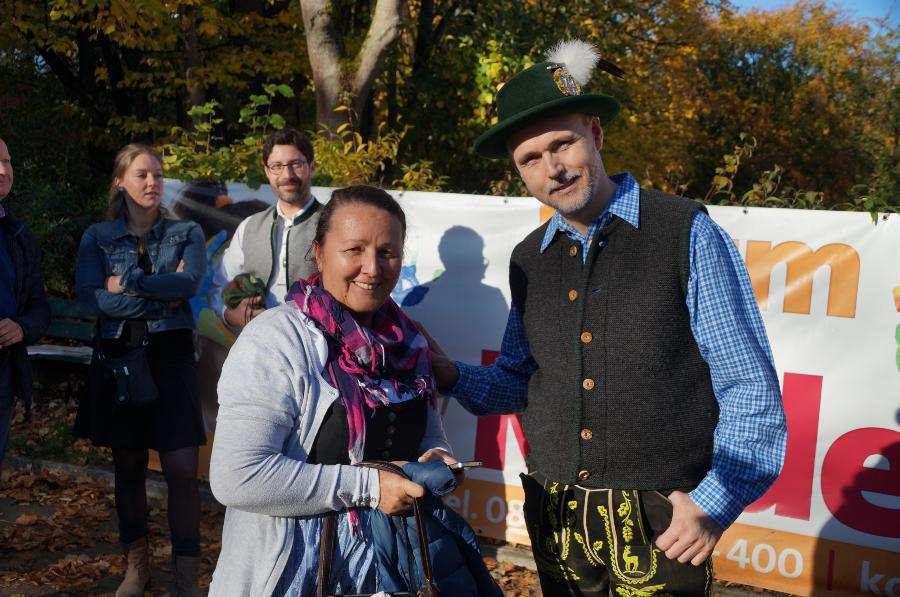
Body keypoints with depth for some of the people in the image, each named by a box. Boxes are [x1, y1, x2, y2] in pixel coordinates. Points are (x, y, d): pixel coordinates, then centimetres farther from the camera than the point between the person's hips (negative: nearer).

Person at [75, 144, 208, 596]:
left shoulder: (186, 233, 5)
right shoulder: (97, 237, 6)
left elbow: (190, 283, -14)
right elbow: (91, 297, -10)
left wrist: (126, 281, -12)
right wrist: (162, 298, -13)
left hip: (171, 357, -1)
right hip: (118, 358, 2)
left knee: (182, 469, -7)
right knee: (127, 466, 11)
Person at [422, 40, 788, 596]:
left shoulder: (686, 233, -9)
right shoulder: (528, 261, 5)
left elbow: (749, 387, -7)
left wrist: (716, 504, -14)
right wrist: (454, 375, -4)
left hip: (661, 526, -4)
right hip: (555, 523, 5)